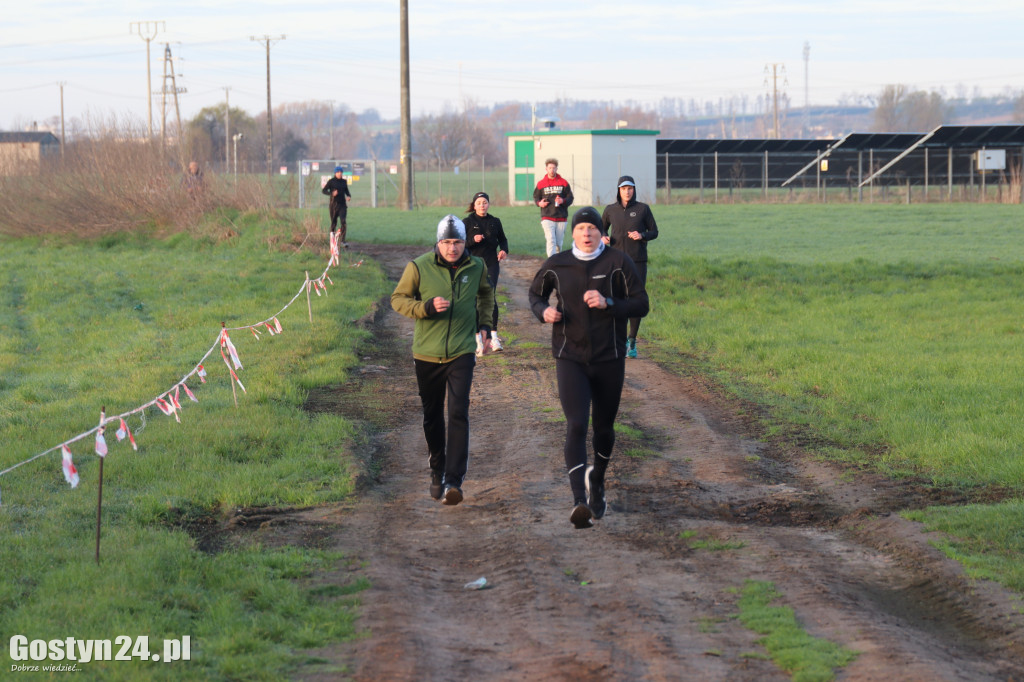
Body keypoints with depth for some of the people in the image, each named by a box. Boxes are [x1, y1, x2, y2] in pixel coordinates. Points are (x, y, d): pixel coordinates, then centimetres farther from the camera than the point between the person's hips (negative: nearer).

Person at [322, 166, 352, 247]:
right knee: (333, 223, 5)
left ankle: (343, 240, -18)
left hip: (342, 204, 2)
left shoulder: (344, 181, 8)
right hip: (334, 204, -2)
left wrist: (349, 196, 0)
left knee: (343, 221, -15)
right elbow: (324, 190, -4)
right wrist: (332, 193, -21)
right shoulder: (331, 181, -3)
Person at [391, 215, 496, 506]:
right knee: (432, 417, 12)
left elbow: (486, 294, 23)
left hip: (461, 353, 0)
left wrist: (485, 325, 11)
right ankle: (437, 471, 34)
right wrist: (427, 307, -18)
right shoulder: (419, 267, -8)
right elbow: (398, 299, -2)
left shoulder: (476, 267, 1)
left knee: (458, 414, -14)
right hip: (427, 355, 0)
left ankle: (454, 481, -17)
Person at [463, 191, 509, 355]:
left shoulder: (495, 222, 8)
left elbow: (502, 239, 19)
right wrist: (473, 240, -19)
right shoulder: (468, 222, 2)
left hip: (491, 263, 1)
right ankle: (478, 336, 11)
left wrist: (504, 250, -1)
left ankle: (493, 335, -12)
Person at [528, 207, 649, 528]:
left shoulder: (617, 263, -4)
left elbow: (641, 305, -5)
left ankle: (597, 479, 45)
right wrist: (543, 311, -5)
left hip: (609, 359, 1)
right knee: (576, 426, -17)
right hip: (570, 359, -1)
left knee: (603, 427, 14)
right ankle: (579, 500, -26)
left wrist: (608, 303, -21)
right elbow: (535, 294, 18)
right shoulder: (556, 266, 1)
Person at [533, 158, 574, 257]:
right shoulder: (541, 184, 6)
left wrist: (563, 201, -16)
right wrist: (539, 203, -7)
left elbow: (570, 198, 6)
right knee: (551, 241, -16)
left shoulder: (563, 183, 5)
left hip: (561, 218, 1)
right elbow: (536, 197, 16)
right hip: (547, 218, -1)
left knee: (558, 243, 9)